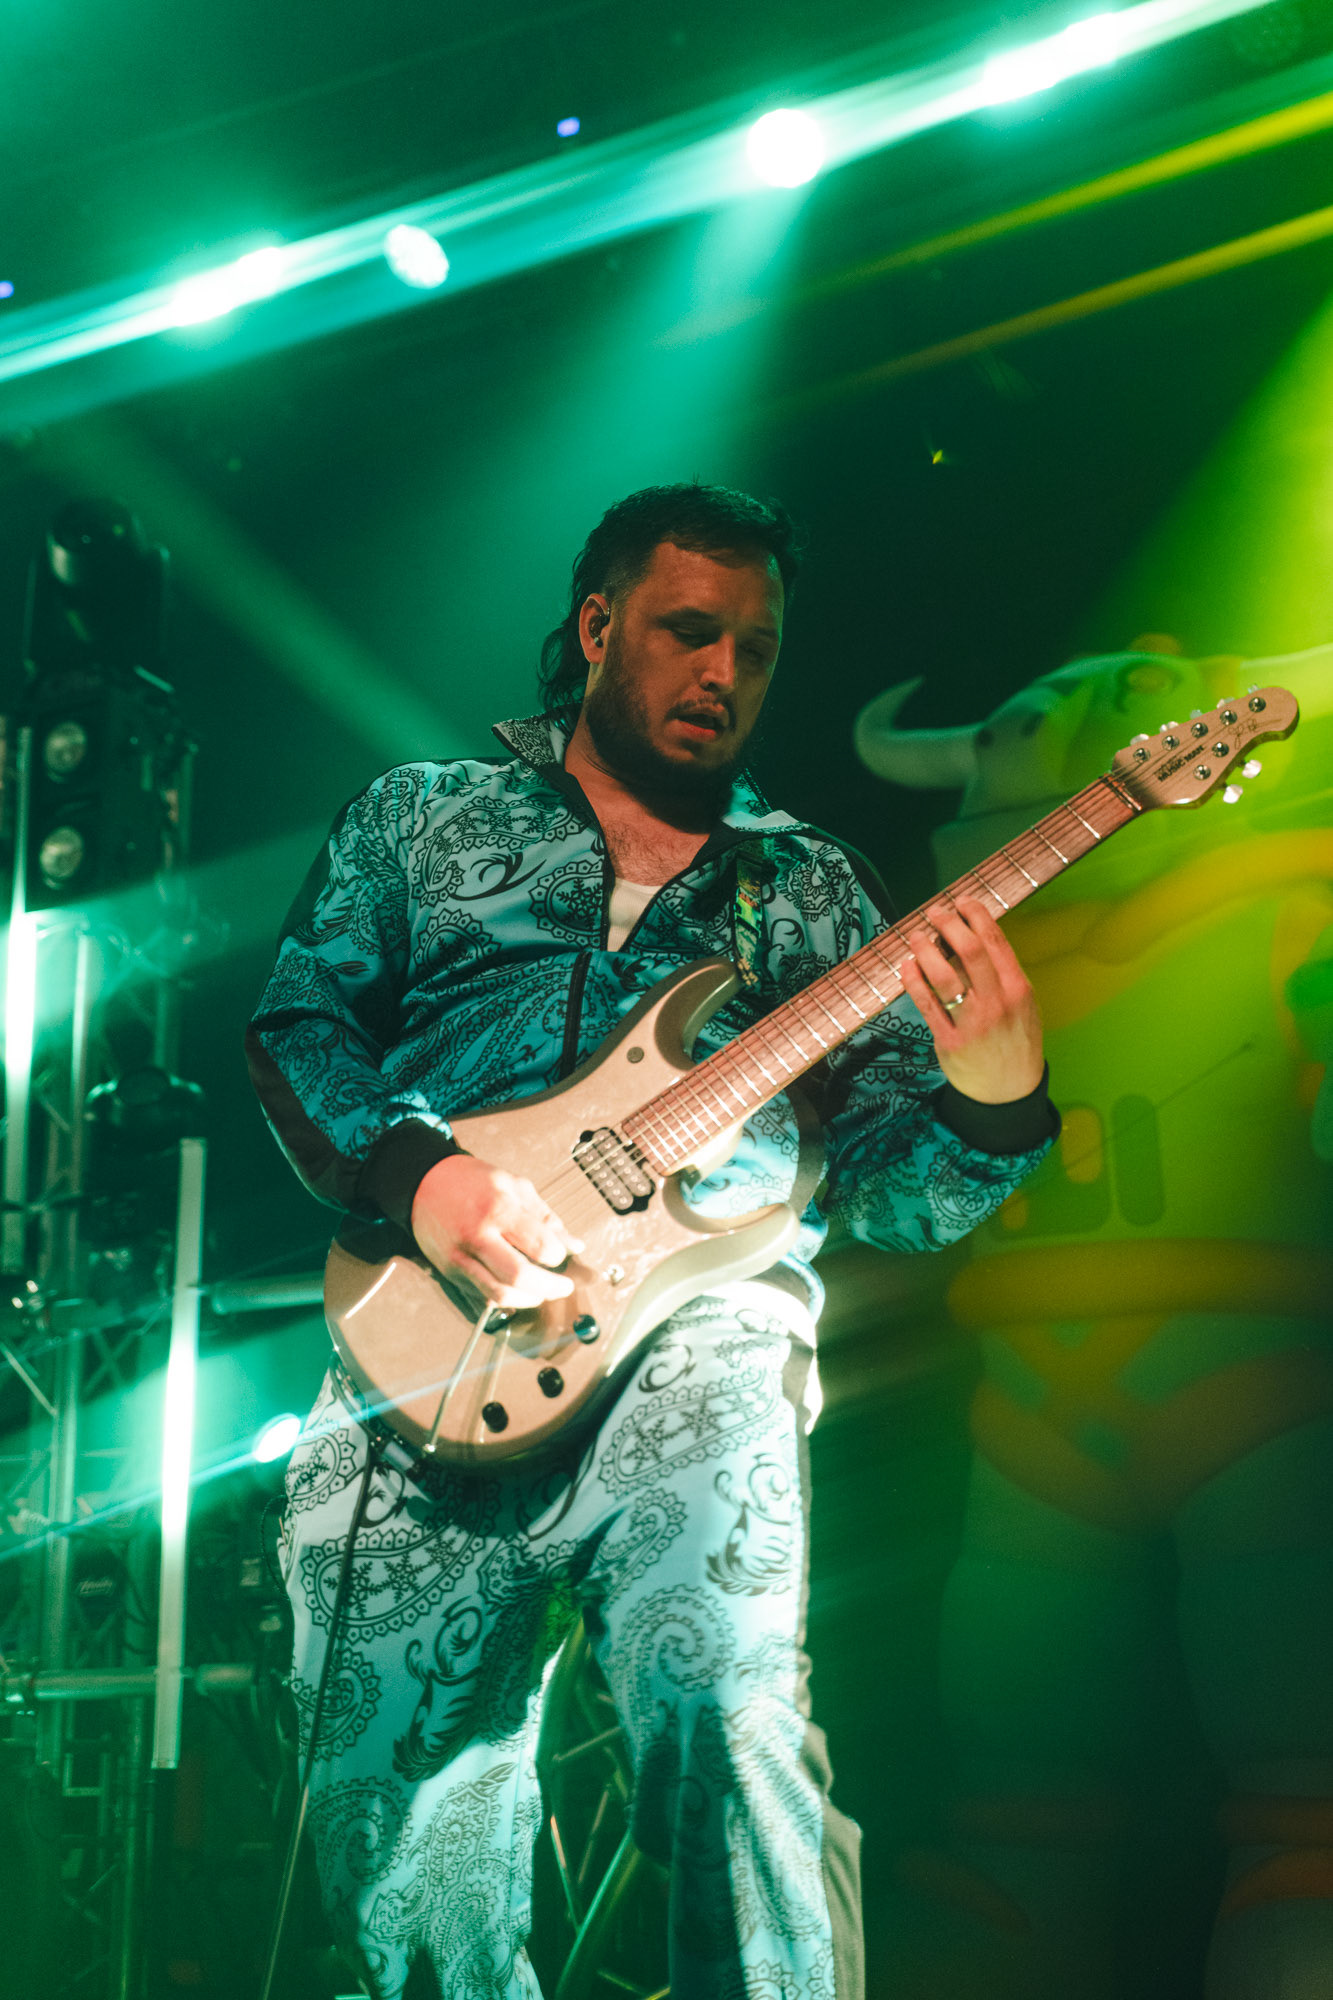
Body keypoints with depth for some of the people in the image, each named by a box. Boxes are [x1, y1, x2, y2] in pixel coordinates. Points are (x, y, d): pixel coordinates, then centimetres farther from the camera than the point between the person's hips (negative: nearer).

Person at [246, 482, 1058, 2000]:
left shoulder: (814, 888, 19)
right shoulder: (424, 815, 18)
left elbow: (889, 1189, 12)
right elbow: (298, 1022, 10)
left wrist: (993, 1102, -10)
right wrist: (410, 1171, -9)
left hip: (699, 1319, 0)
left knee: (726, 1717, -27)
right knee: (398, 1848, -4)